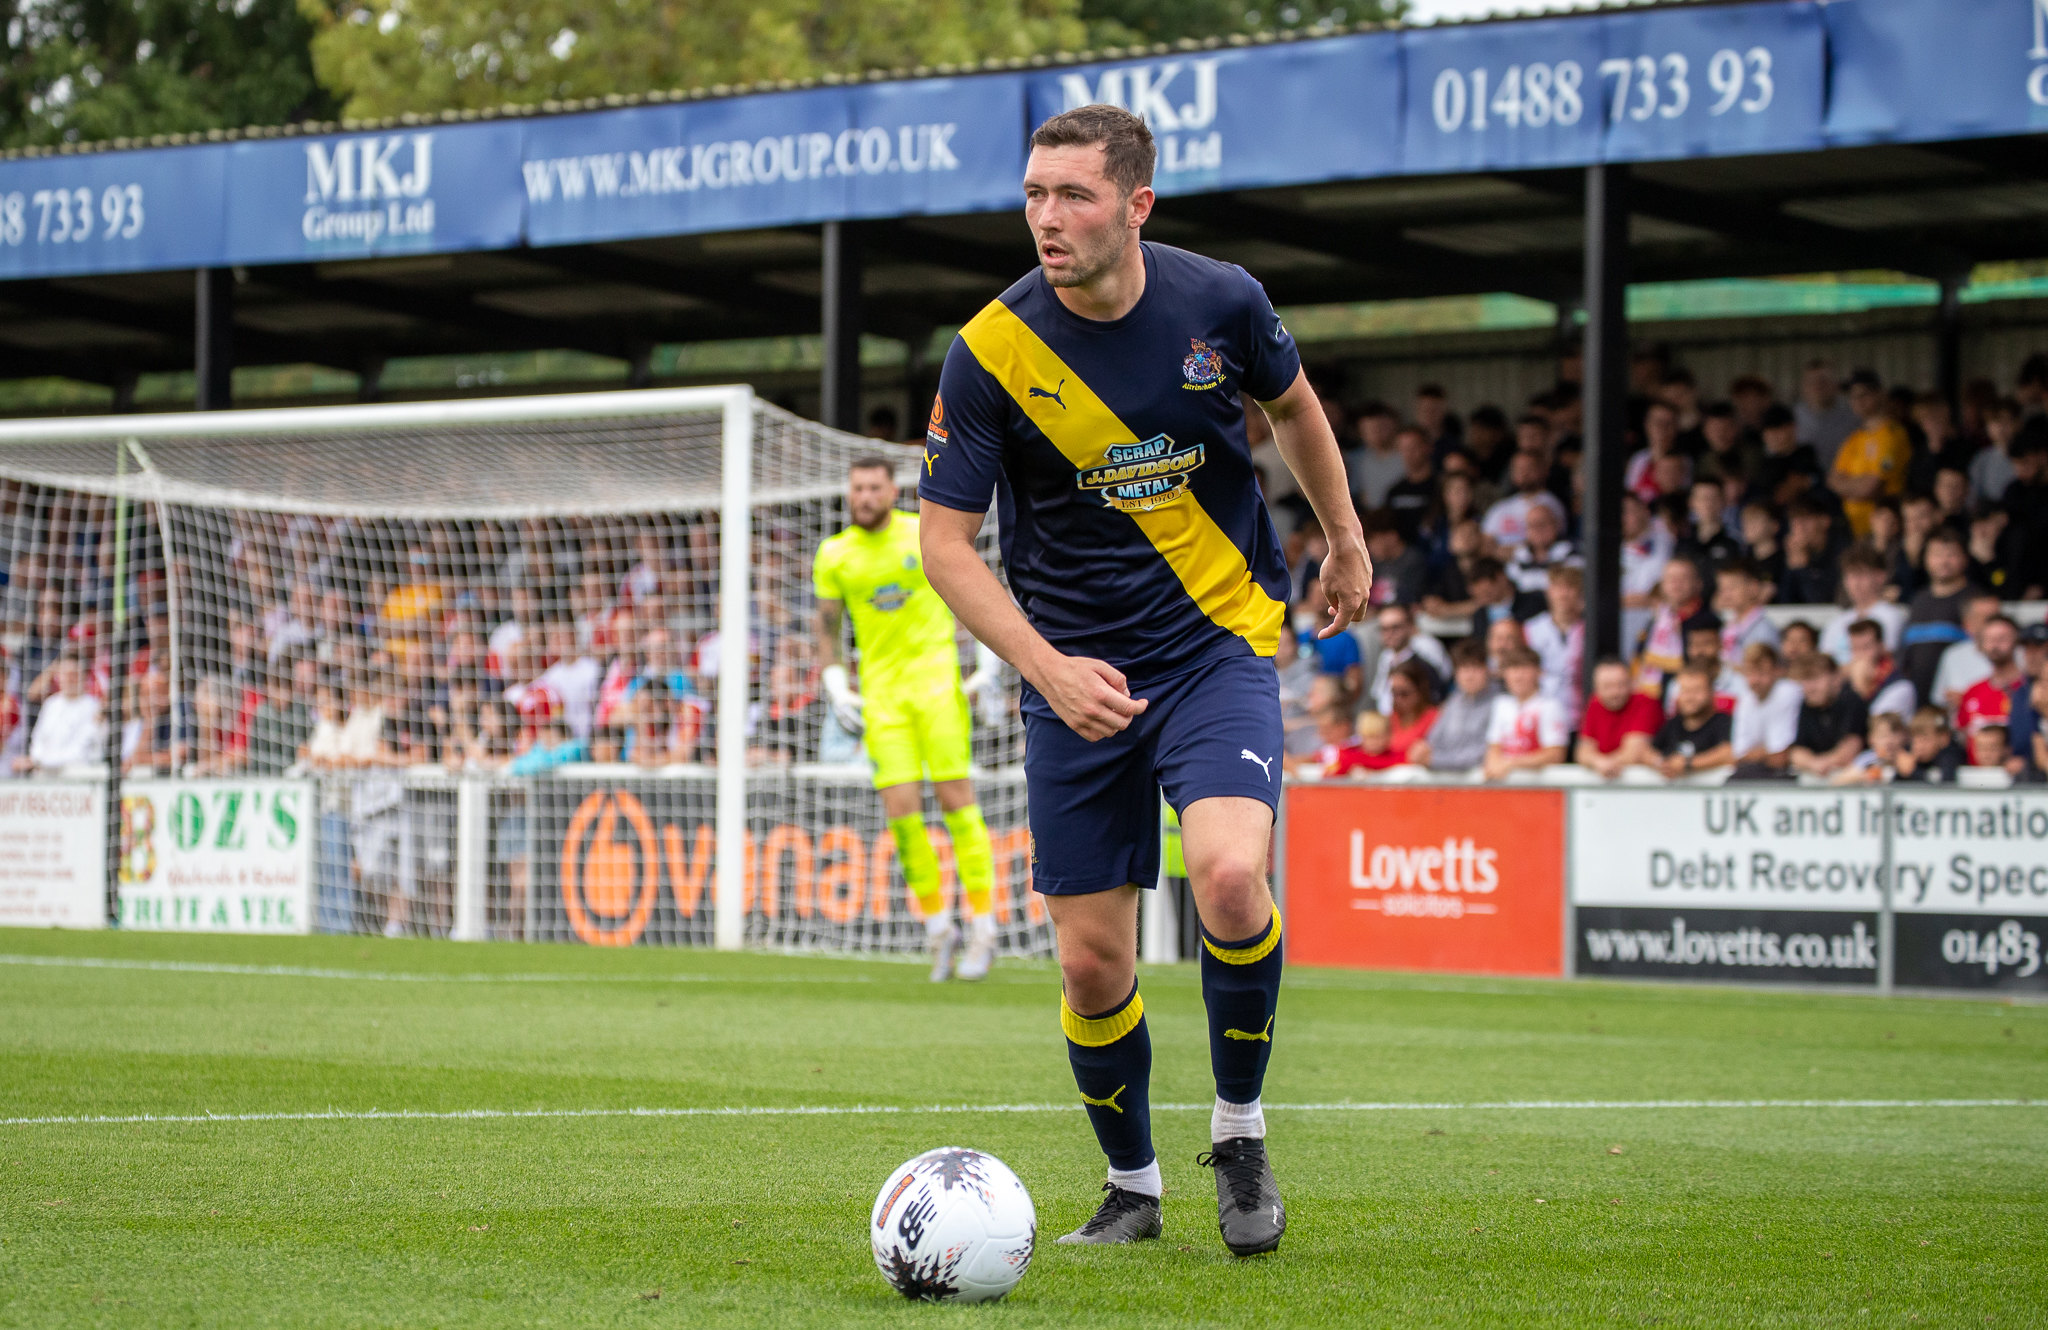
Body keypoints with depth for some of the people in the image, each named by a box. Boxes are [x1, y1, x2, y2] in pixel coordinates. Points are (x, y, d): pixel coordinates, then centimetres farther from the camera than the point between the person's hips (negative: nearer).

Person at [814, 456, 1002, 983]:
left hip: (936, 677, -2)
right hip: (880, 689, 2)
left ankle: (983, 926, -2)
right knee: (901, 809, -8)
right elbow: (828, 627, 15)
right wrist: (836, 685, 3)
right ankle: (938, 927, 6)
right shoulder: (833, 555, 5)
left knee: (955, 795, -9)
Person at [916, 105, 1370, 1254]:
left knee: (1228, 875, -26)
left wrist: (1345, 541, 25)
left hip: (1221, 640, -1)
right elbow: (946, 541, -7)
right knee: (1093, 962, 1)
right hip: (1075, 668, 1)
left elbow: (1294, 404, 15)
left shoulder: (1220, 302, -8)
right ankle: (1132, 1186, 26)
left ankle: (1240, 1130, -1)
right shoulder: (993, 352, -13)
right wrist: (1049, 669, -20)